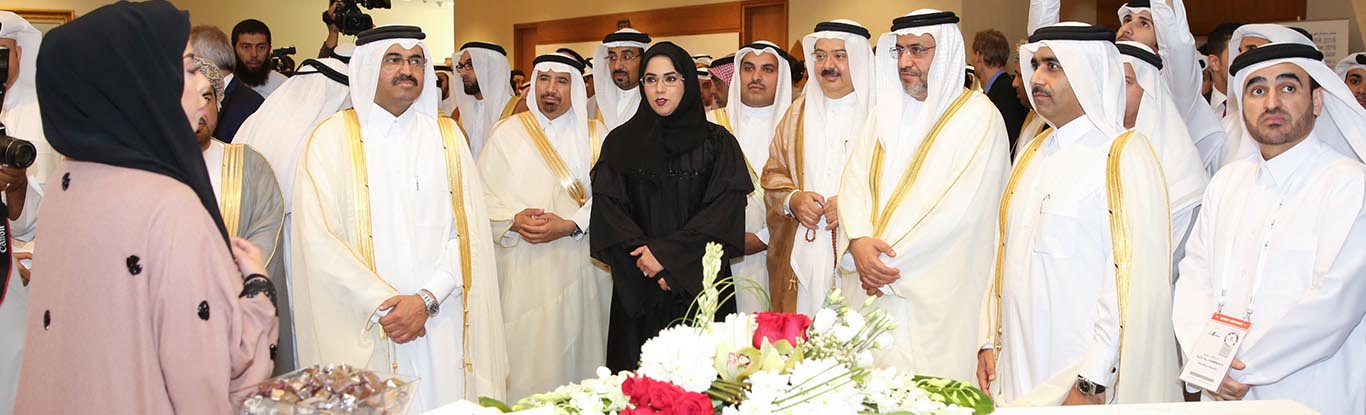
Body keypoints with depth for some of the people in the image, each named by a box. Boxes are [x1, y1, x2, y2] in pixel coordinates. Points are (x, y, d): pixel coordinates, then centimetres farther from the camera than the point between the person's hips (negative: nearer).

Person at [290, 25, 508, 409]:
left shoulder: (446, 136, 9)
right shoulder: (333, 137, 2)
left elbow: (469, 232, 1)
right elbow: (318, 239, -7)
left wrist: (426, 299, -12)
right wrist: (382, 305, -13)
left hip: (440, 327, 2)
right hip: (361, 332, -2)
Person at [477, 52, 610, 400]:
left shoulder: (594, 134, 6)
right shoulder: (508, 132, 7)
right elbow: (484, 195, 3)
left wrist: (568, 226, -15)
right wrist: (515, 219, -15)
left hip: (578, 267, 0)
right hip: (522, 270, 0)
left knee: (575, 351, 3)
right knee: (525, 355, 0)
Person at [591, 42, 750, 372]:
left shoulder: (716, 142, 4)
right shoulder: (620, 143, 8)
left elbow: (725, 209, -6)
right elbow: (608, 210, 1)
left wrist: (667, 253, -13)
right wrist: (644, 254, -12)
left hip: (699, 282, -1)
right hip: (638, 291, 1)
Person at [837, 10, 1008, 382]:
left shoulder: (978, 117, -7)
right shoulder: (886, 110, 12)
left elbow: (962, 211, -16)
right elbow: (854, 180, 5)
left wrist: (891, 260, -14)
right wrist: (859, 241, -14)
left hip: (935, 295, -5)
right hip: (869, 286, 5)